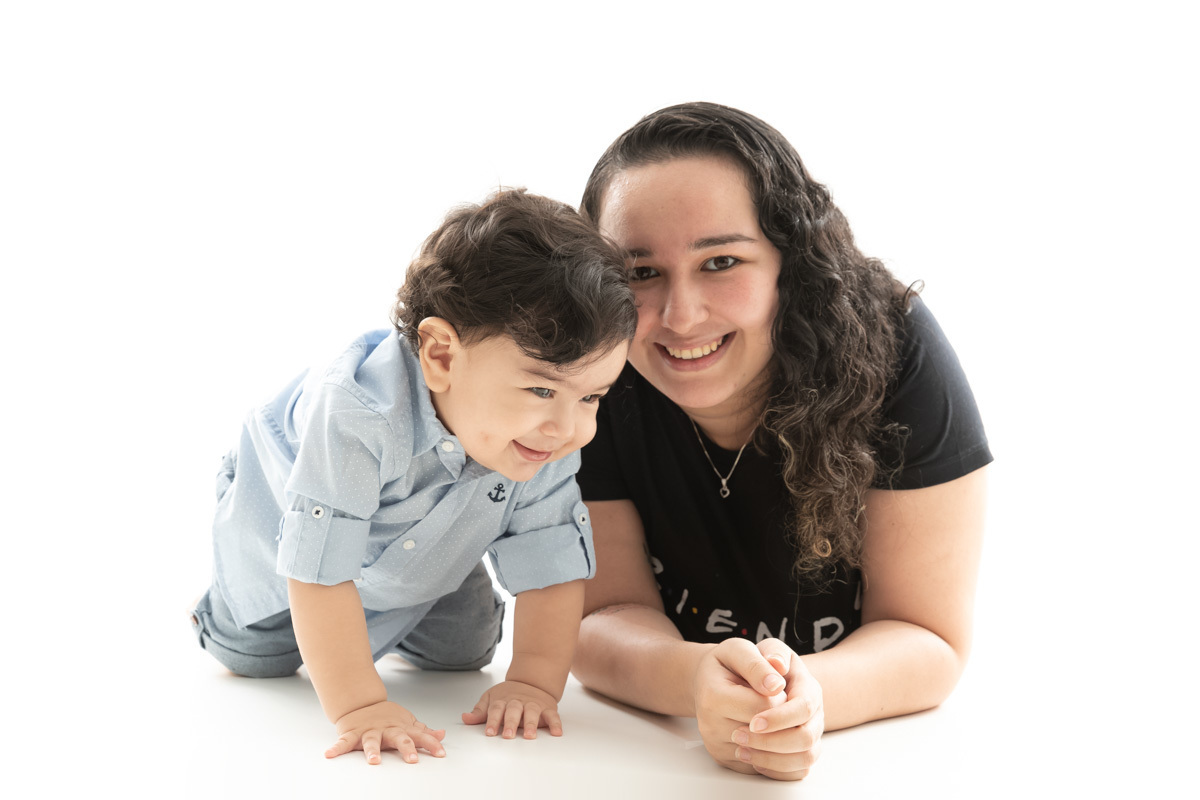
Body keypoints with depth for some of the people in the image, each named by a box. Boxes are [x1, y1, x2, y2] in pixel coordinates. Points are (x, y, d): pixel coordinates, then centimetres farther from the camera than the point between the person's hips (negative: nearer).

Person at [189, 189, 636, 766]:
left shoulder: (544, 448, -34)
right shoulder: (356, 416, -51)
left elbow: (552, 565, -26)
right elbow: (323, 568, -48)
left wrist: (534, 681, -36)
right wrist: (356, 705, -50)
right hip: (283, 518, -4)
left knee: (460, 654, 15)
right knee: (253, 658, 8)